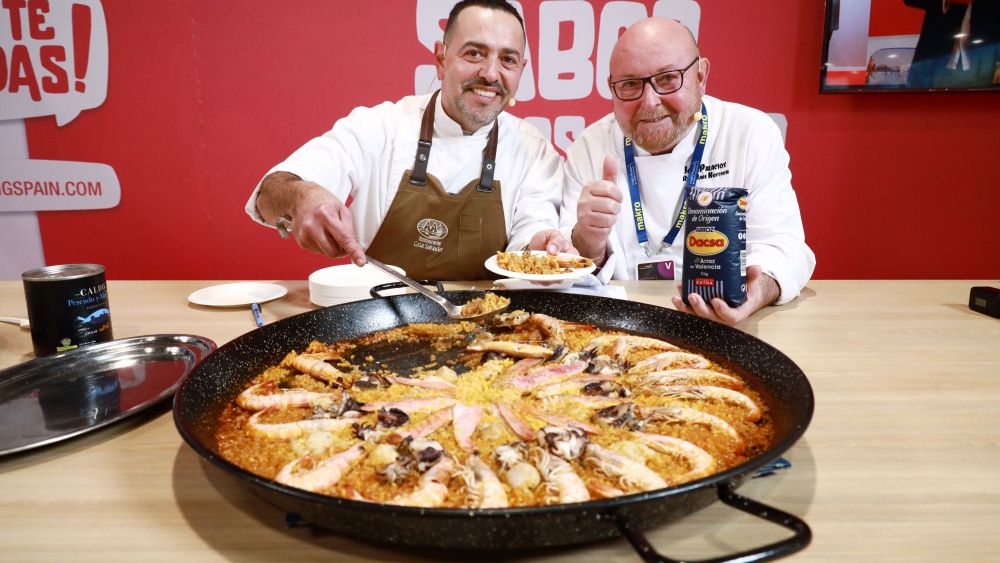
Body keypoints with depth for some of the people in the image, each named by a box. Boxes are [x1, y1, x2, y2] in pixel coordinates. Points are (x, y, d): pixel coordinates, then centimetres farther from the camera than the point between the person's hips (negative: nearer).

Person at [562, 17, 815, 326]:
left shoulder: (753, 133, -5)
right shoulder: (588, 147, -3)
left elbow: (781, 244, -8)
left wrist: (760, 288, -31)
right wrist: (589, 240, -27)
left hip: (729, 325, 0)